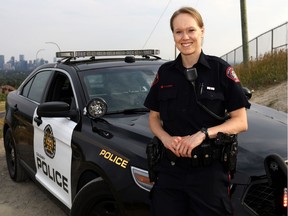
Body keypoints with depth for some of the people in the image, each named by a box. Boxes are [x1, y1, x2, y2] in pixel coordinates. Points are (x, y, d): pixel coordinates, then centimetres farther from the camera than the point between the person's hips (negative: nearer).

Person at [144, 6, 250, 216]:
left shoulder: (220, 69, -4)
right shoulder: (165, 72, 6)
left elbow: (241, 122, -5)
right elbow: (154, 118, 12)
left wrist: (204, 133, -20)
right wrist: (165, 138, -9)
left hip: (210, 171, -3)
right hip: (169, 169, 3)